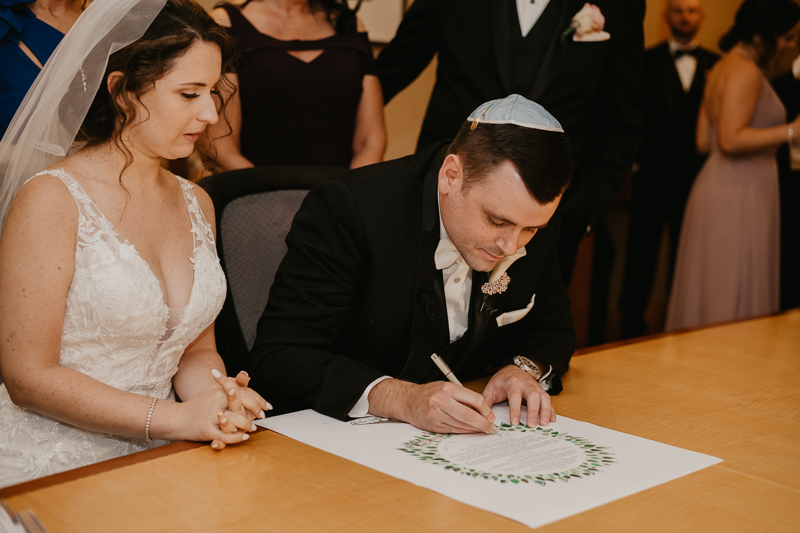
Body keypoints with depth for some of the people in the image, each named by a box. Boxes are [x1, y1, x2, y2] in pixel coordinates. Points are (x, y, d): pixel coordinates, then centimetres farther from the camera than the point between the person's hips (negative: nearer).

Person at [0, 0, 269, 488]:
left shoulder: (197, 204, 11)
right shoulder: (53, 200, -11)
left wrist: (218, 400, -10)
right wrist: (178, 417, -19)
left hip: (155, 465, 6)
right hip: (53, 467, -6)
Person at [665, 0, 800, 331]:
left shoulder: (722, 67, 16)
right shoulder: (746, 71, -14)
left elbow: (703, 141, 16)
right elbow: (731, 139, -23)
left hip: (720, 189, 10)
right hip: (739, 195, -10)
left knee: (711, 296, 12)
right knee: (736, 302, -5)